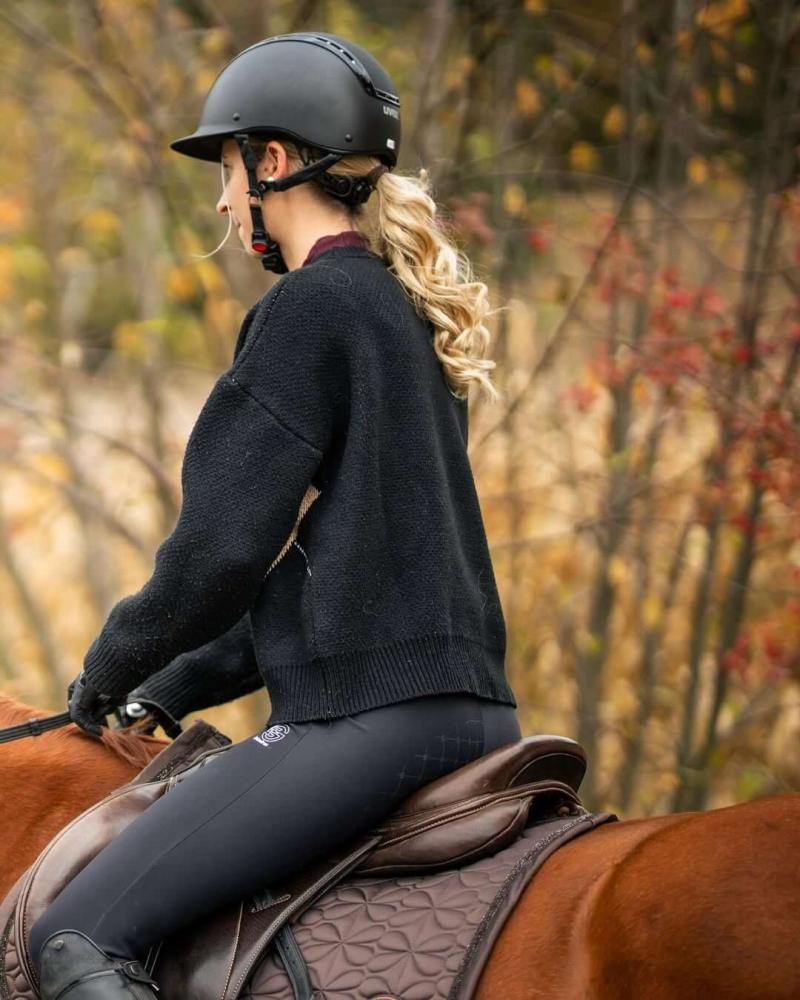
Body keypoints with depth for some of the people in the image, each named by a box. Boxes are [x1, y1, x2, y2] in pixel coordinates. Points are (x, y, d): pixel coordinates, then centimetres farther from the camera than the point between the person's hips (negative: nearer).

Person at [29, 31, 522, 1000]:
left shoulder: (310, 308, -9)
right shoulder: (407, 313, 20)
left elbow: (224, 543, -12)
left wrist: (111, 667, 5)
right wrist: (173, 691, 22)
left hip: (368, 711, -10)